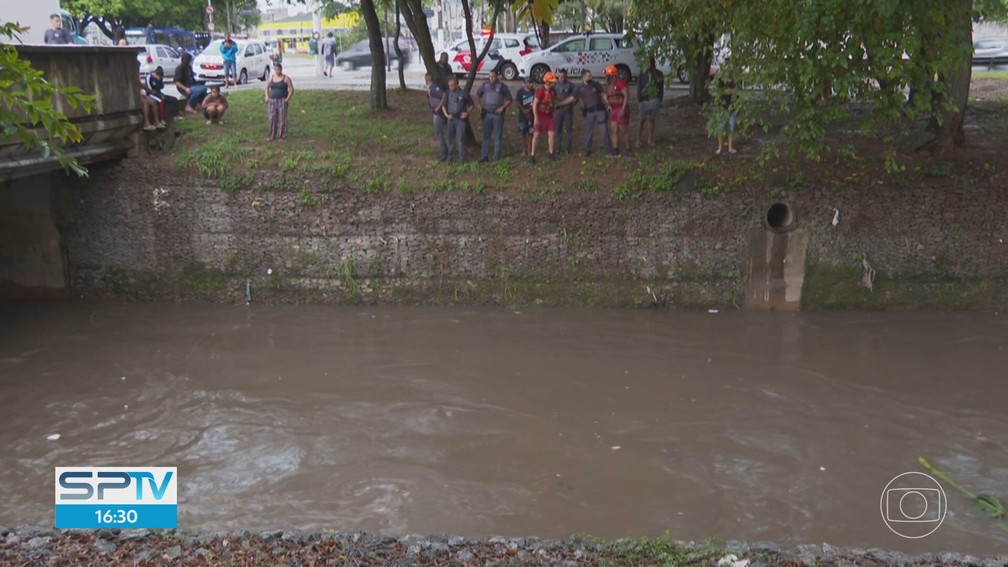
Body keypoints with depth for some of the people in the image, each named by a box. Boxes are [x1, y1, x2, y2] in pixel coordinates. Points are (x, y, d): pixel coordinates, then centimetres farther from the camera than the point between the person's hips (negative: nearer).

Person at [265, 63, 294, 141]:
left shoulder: (286, 78, -1)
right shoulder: (271, 78, 10)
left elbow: (291, 89, -1)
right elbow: (267, 87, 22)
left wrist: (287, 99, -10)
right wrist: (267, 96, 9)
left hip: (282, 101, -4)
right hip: (272, 101, 4)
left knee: (282, 119, -5)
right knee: (272, 119, 3)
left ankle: (283, 137, 2)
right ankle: (271, 136, 13)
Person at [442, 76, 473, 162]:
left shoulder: (464, 94, -3)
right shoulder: (448, 94, 4)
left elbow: (471, 105, 6)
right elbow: (444, 106, 11)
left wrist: (467, 113, -9)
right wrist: (446, 114, -4)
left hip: (460, 119, -3)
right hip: (451, 119, 3)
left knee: (461, 138, -4)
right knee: (451, 137, 9)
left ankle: (462, 157, 1)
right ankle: (450, 155, 19)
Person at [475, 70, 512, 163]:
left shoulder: (502, 87, 0)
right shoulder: (485, 85, 6)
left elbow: (509, 100, 2)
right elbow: (477, 95, 20)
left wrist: (503, 107, -12)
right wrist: (478, 105, 7)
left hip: (498, 114, -2)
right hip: (487, 114, 2)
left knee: (497, 136, 3)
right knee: (486, 136, 4)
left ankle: (497, 157, 9)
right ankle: (485, 156, 9)